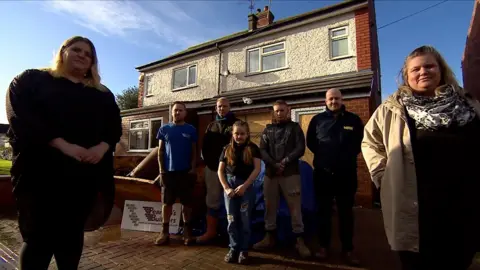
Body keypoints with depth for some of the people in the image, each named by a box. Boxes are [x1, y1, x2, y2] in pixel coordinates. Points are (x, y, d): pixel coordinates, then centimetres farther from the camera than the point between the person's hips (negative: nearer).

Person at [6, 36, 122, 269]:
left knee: (72, 233, 13)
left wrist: (103, 146, -13)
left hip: (87, 174, 3)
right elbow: (20, 115, -7)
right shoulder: (32, 79, 8)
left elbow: (114, 125, 8)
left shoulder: (103, 94, 17)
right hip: (41, 170, -3)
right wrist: (62, 145, -19)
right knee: (39, 235, 3)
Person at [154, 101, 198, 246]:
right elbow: (160, 151, 7)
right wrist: (161, 170, 0)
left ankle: (187, 231, 19)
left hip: (186, 172, -1)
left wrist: (193, 168, -6)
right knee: (167, 202, 6)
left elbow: (194, 151, 4)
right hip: (169, 171, 1)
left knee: (187, 203, 7)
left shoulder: (191, 130, 3)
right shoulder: (164, 129, 6)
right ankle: (164, 232, 18)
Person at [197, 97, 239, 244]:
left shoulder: (236, 123, 4)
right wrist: (208, 161, 0)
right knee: (212, 199, 8)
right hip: (213, 167, 4)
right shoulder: (211, 126, 16)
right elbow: (205, 146, 14)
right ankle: (210, 231, 19)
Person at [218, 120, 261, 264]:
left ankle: (244, 250, 19)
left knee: (244, 219, 4)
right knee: (232, 219, 6)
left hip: (246, 185, -2)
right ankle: (233, 248, 21)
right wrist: (226, 188, -6)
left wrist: (244, 186, -13)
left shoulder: (253, 148, 1)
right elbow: (220, 170, 5)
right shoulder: (227, 149, 6)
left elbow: (257, 169, -6)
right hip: (230, 184, 2)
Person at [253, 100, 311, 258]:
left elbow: (300, 148, -4)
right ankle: (269, 237, 23)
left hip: (291, 173, -3)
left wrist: (285, 162, -15)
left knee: (295, 207, -1)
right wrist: (274, 164, -12)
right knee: (270, 206, 9)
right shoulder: (268, 129, 13)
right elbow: (262, 150, 3)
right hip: (270, 173, 3)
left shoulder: (295, 127, 7)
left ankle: (299, 240, 10)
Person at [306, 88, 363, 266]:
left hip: (346, 173, 0)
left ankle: (347, 250, 23)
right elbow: (310, 142, 13)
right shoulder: (317, 119, 3)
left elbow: (360, 142, 14)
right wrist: (322, 155, 6)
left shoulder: (353, 120, 4)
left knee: (346, 212, 10)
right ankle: (323, 246, 23)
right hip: (323, 172, 0)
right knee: (324, 211, 9)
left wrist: (350, 155, 4)